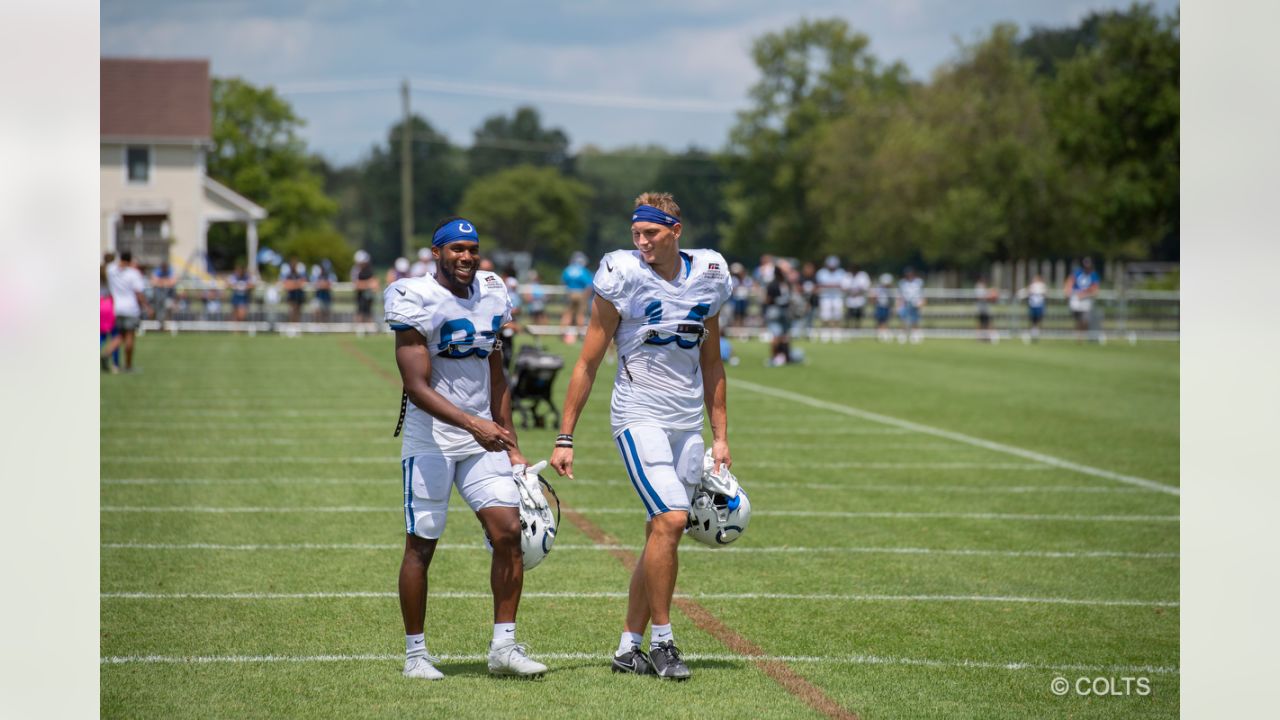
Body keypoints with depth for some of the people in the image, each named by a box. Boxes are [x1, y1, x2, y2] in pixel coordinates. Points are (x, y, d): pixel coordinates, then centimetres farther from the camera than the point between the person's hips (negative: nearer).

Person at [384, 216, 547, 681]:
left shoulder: (490, 296, 9)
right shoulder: (416, 300, -12)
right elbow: (417, 388, -19)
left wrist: (511, 447, 14)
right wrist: (472, 424, -29)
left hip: (483, 439, 6)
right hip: (431, 439, -5)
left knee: (509, 531, -5)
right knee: (421, 545, 1)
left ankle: (503, 646, 3)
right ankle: (415, 653, 11)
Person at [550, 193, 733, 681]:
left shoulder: (707, 277, 6)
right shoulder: (623, 276, -7)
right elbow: (588, 363, -3)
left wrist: (720, 435, 14)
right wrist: (565, 438, -4)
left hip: (688, 421, 5)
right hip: (639, 416, -5)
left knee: (663, 535, 4)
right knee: (671, 519, -19)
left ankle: (629, 648, 13)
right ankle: (662, 641, -7)